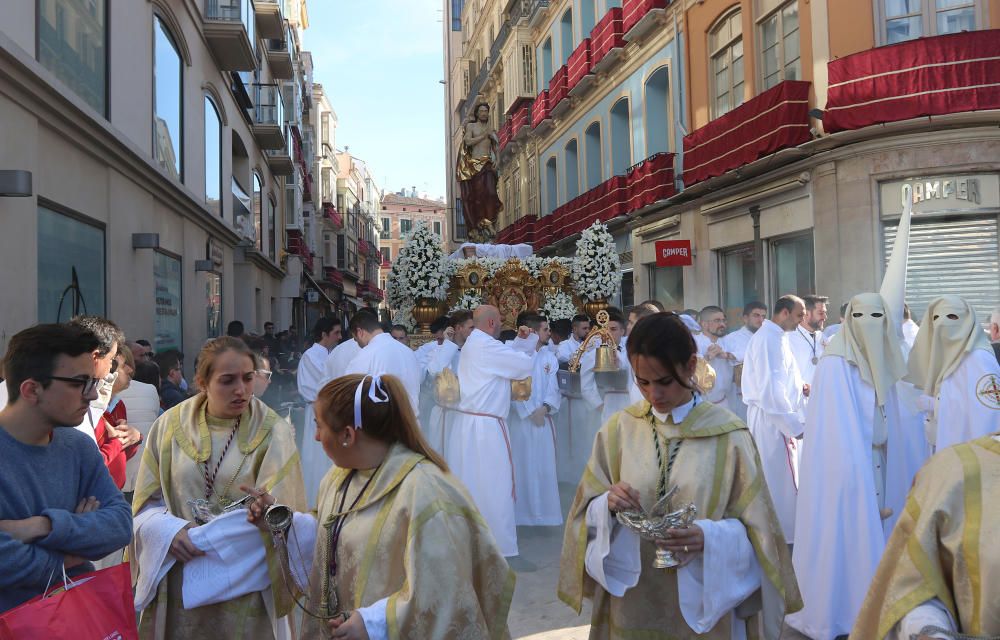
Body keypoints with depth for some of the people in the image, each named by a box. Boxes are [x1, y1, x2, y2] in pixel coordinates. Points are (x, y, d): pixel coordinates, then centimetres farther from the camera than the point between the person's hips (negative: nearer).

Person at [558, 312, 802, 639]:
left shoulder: (728, 434, -9)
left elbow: (754, 529, -6)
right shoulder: (618, 429, -3)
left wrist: (710, 537, -24)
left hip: (702, 605, -2)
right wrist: (608, 506, -19)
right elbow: (588, 514, 2)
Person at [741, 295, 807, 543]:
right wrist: (793, 424, -19)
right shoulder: (770, 338, -18)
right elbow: (770, 386, -23)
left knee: (772, 481, 16)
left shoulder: (773, 336, 15)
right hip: (773, 420, -10)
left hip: (772, 417, 10)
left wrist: (799, 388, 7)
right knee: (780, 482, -2)